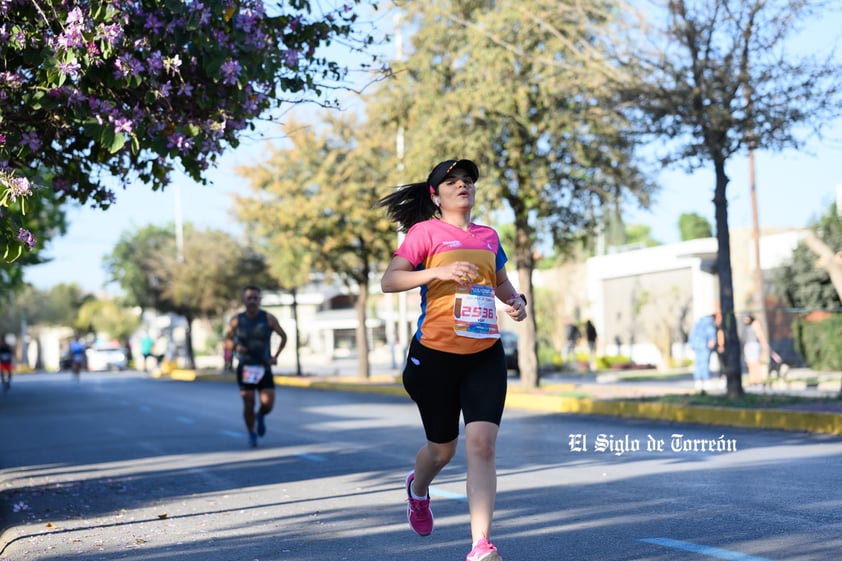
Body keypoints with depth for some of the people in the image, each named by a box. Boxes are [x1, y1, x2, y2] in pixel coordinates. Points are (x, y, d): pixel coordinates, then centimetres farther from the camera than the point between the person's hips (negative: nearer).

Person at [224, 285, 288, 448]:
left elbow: (283, 336, 8)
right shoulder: (236, 320, 0)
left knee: (268, 404, -10)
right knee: (248, 404, -4)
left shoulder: (268, 318, -3)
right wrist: (235, 347, -14)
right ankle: (252, 434, 19)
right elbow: (227, 340, 8)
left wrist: (275, 356, -2)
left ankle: (260, 416, 26)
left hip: (263, 369, 0)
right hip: (245, 368, 0)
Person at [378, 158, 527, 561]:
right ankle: (417, 488, 48)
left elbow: (501, 283, 28)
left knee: (482, 443, -12)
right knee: (443, 447, 12)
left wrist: (516, 301, 6)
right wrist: (439, 271, -26)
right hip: (435, 354, -3)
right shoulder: (426, 232, -4)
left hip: (485, 355, 3)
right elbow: (389, 281, -13)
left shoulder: (488, 237, 12)